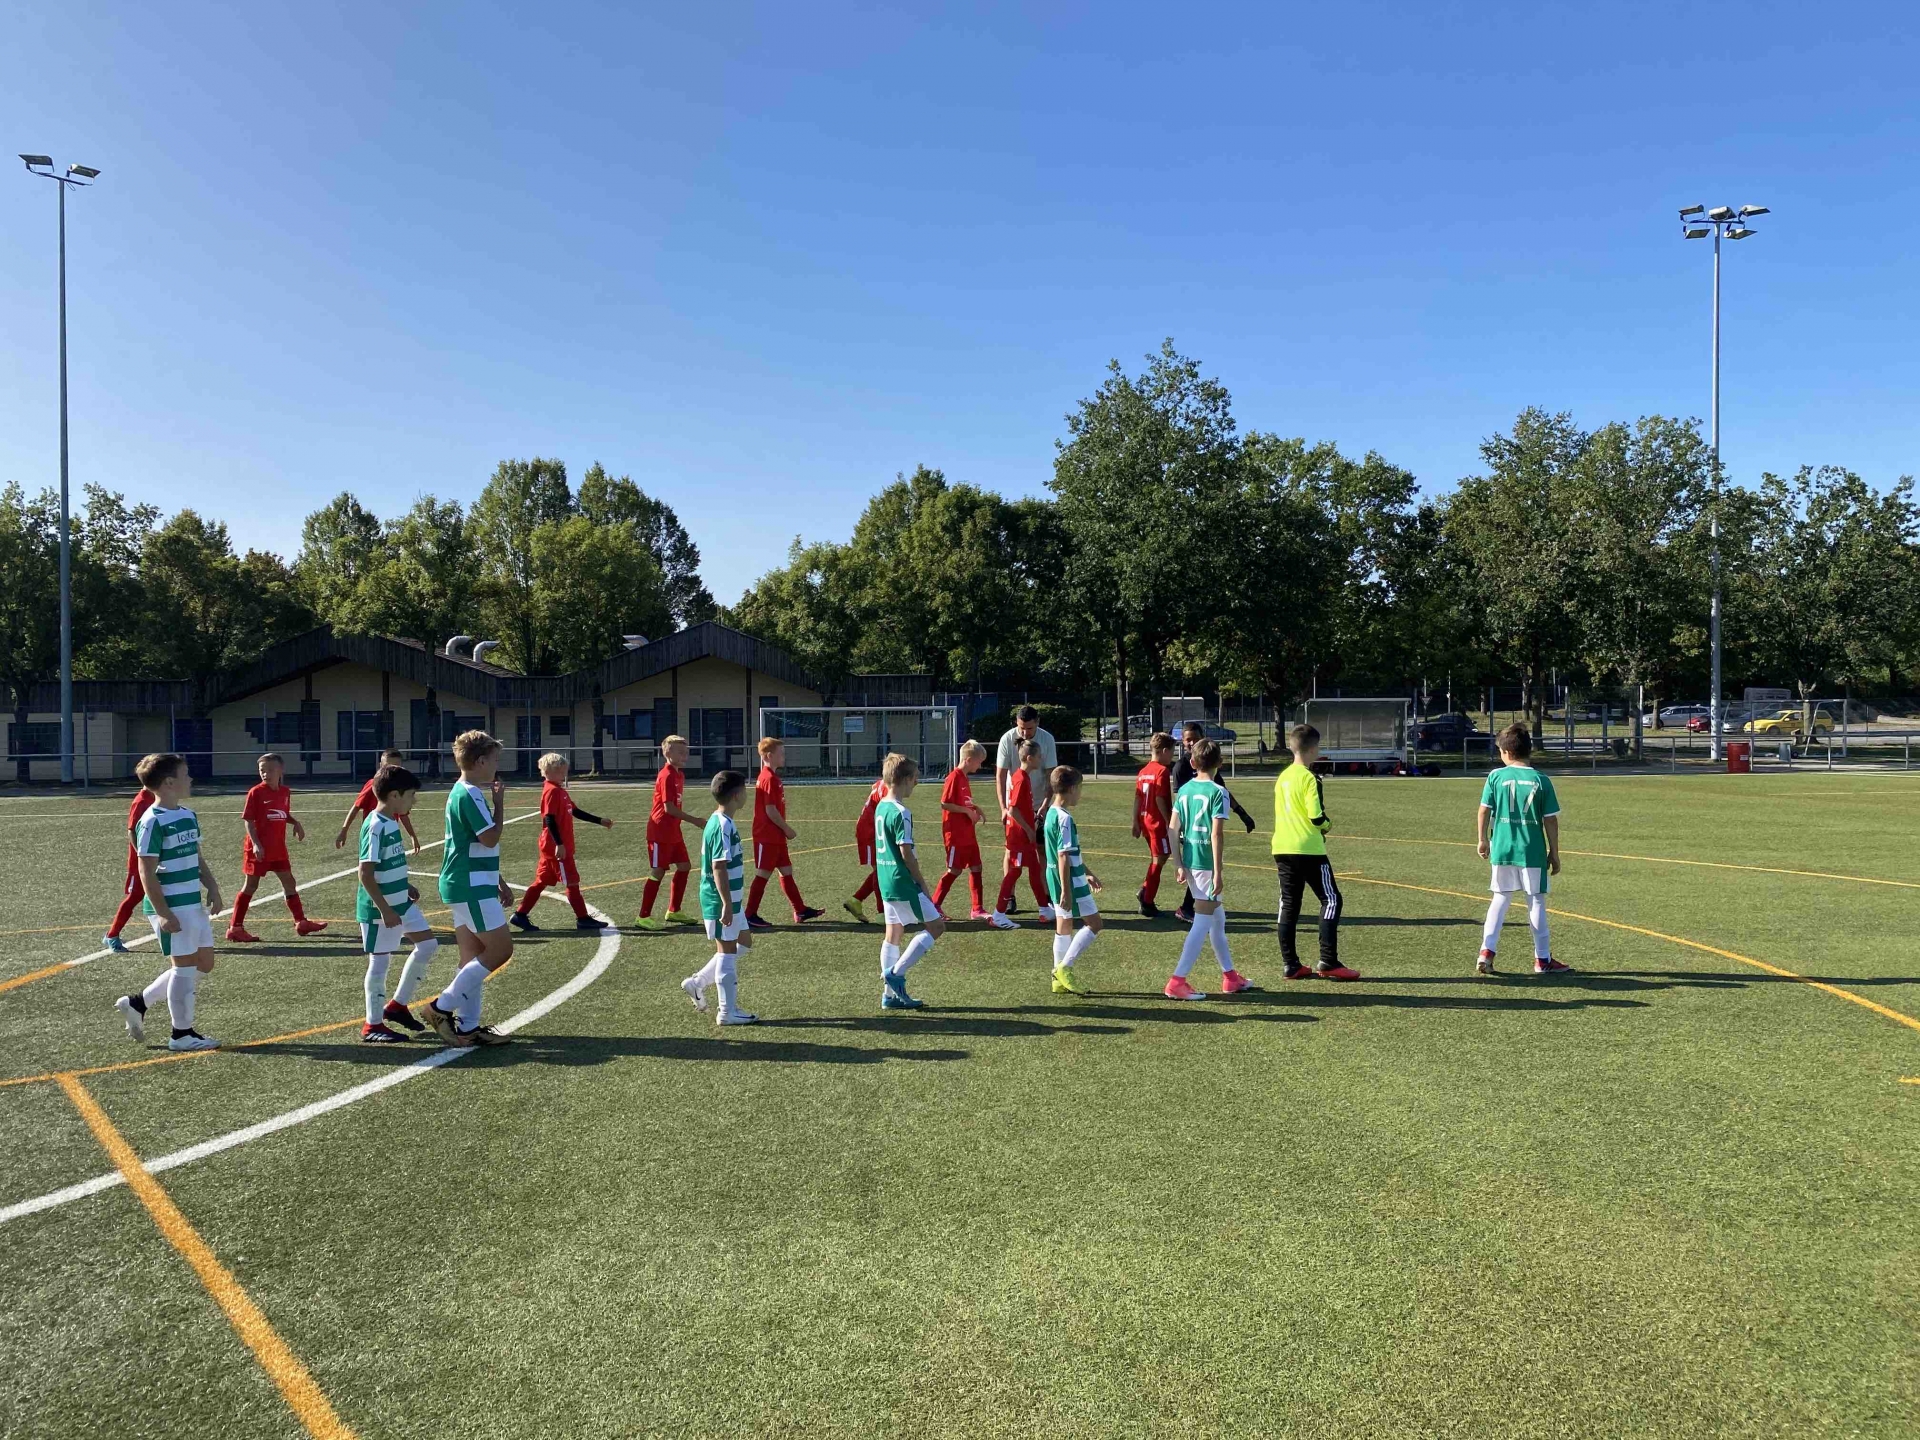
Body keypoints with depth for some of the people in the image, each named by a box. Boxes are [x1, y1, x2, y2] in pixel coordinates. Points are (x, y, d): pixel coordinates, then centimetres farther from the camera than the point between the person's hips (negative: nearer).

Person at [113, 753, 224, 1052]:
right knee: (185, 965, -1)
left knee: (204, 964, 14)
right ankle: (182, 1033, 12)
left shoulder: (189, 815, 12)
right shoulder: (153, 822, -15)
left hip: (194, 903, 9)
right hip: (171, 907, -9)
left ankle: (137, 1003, 27)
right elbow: (147, 873, -16)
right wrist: (163, 913, -19)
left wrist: (212, 887, 9)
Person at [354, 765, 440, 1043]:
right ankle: (373, 1026, 14)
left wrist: (406, 887, 15)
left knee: (427, 944, 12)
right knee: (380, 962, 1)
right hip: (379, 909, -9)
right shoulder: (376, 827, -21)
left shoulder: (392, 823, 8)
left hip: (400, 903, 10)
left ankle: (397, 1005, 23)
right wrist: (385, 909, -23)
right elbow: (365, 874, -23)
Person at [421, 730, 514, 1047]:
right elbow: (491, 839, -20)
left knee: (474, 956, 11)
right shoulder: (470, 795, -16)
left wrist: (498, 883, 25)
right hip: (471, 886, -10)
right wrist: (499, 802, -9)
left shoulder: (461, 792, 16)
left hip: (467, 884, 10)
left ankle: (468, 1026, 15)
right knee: (501, 948, -8)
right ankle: (443, 1006, -1)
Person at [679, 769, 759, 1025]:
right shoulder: (724, 826, -21)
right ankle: (728, 1012, 9)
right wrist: (727, 904, -25)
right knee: (727, 952, -1)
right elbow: (718, 867, -25)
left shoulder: (716, 821, 11)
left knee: (743, 942, 19)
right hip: (722, 901, -10)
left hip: (728, 899, 10)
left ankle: (698, 982, 22)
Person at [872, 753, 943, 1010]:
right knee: (935, 926, 0)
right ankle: (896, 974, -3)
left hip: (886, 881, 9)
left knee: (893, 933, 13)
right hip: (903, 883, -9)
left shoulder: (880, 807, 10)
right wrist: (922, 883, -10)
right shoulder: (901, 813, -18)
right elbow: (906, 853, -19)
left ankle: (891, 993, 16)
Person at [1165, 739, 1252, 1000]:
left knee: (1218, 919, 19)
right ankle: (1177, 982, -5)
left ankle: (1230, 977, 30)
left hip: (1190, 862, 7)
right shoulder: (1217, 792, -11)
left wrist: (1180, 865, 12)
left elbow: (1173, 829, 7)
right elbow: (1216, 834, -17)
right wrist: (1218, 873, -15)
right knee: (1202, 924, -2)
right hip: (1207, 865, -7)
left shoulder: (1184, 790, 7)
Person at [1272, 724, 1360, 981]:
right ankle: (1328, 962, -3)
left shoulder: (1282, 777, 11)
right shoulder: (1310, 779, -13)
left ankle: (1291, 964, 9)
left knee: (1288, 904, 8)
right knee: (1331, 900, 2)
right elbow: (1317, 818, -19)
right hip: (1309, 849, -7)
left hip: (1282, 848, 8)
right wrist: (1327, 825, 3)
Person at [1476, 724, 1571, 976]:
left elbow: (1484, 811, -2)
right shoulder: (1541, 780, -4)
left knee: (1500, 899, 12)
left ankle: (1486, 951, 4)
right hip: (1532, 851, -1)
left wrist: (1483, 840, 11)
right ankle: (1542, 959, 14)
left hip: (1502, 849, 1)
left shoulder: (1496, 776, -3)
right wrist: (1554, 852, 7)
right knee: (1536, 902, 8)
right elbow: (1551, 820, -2)